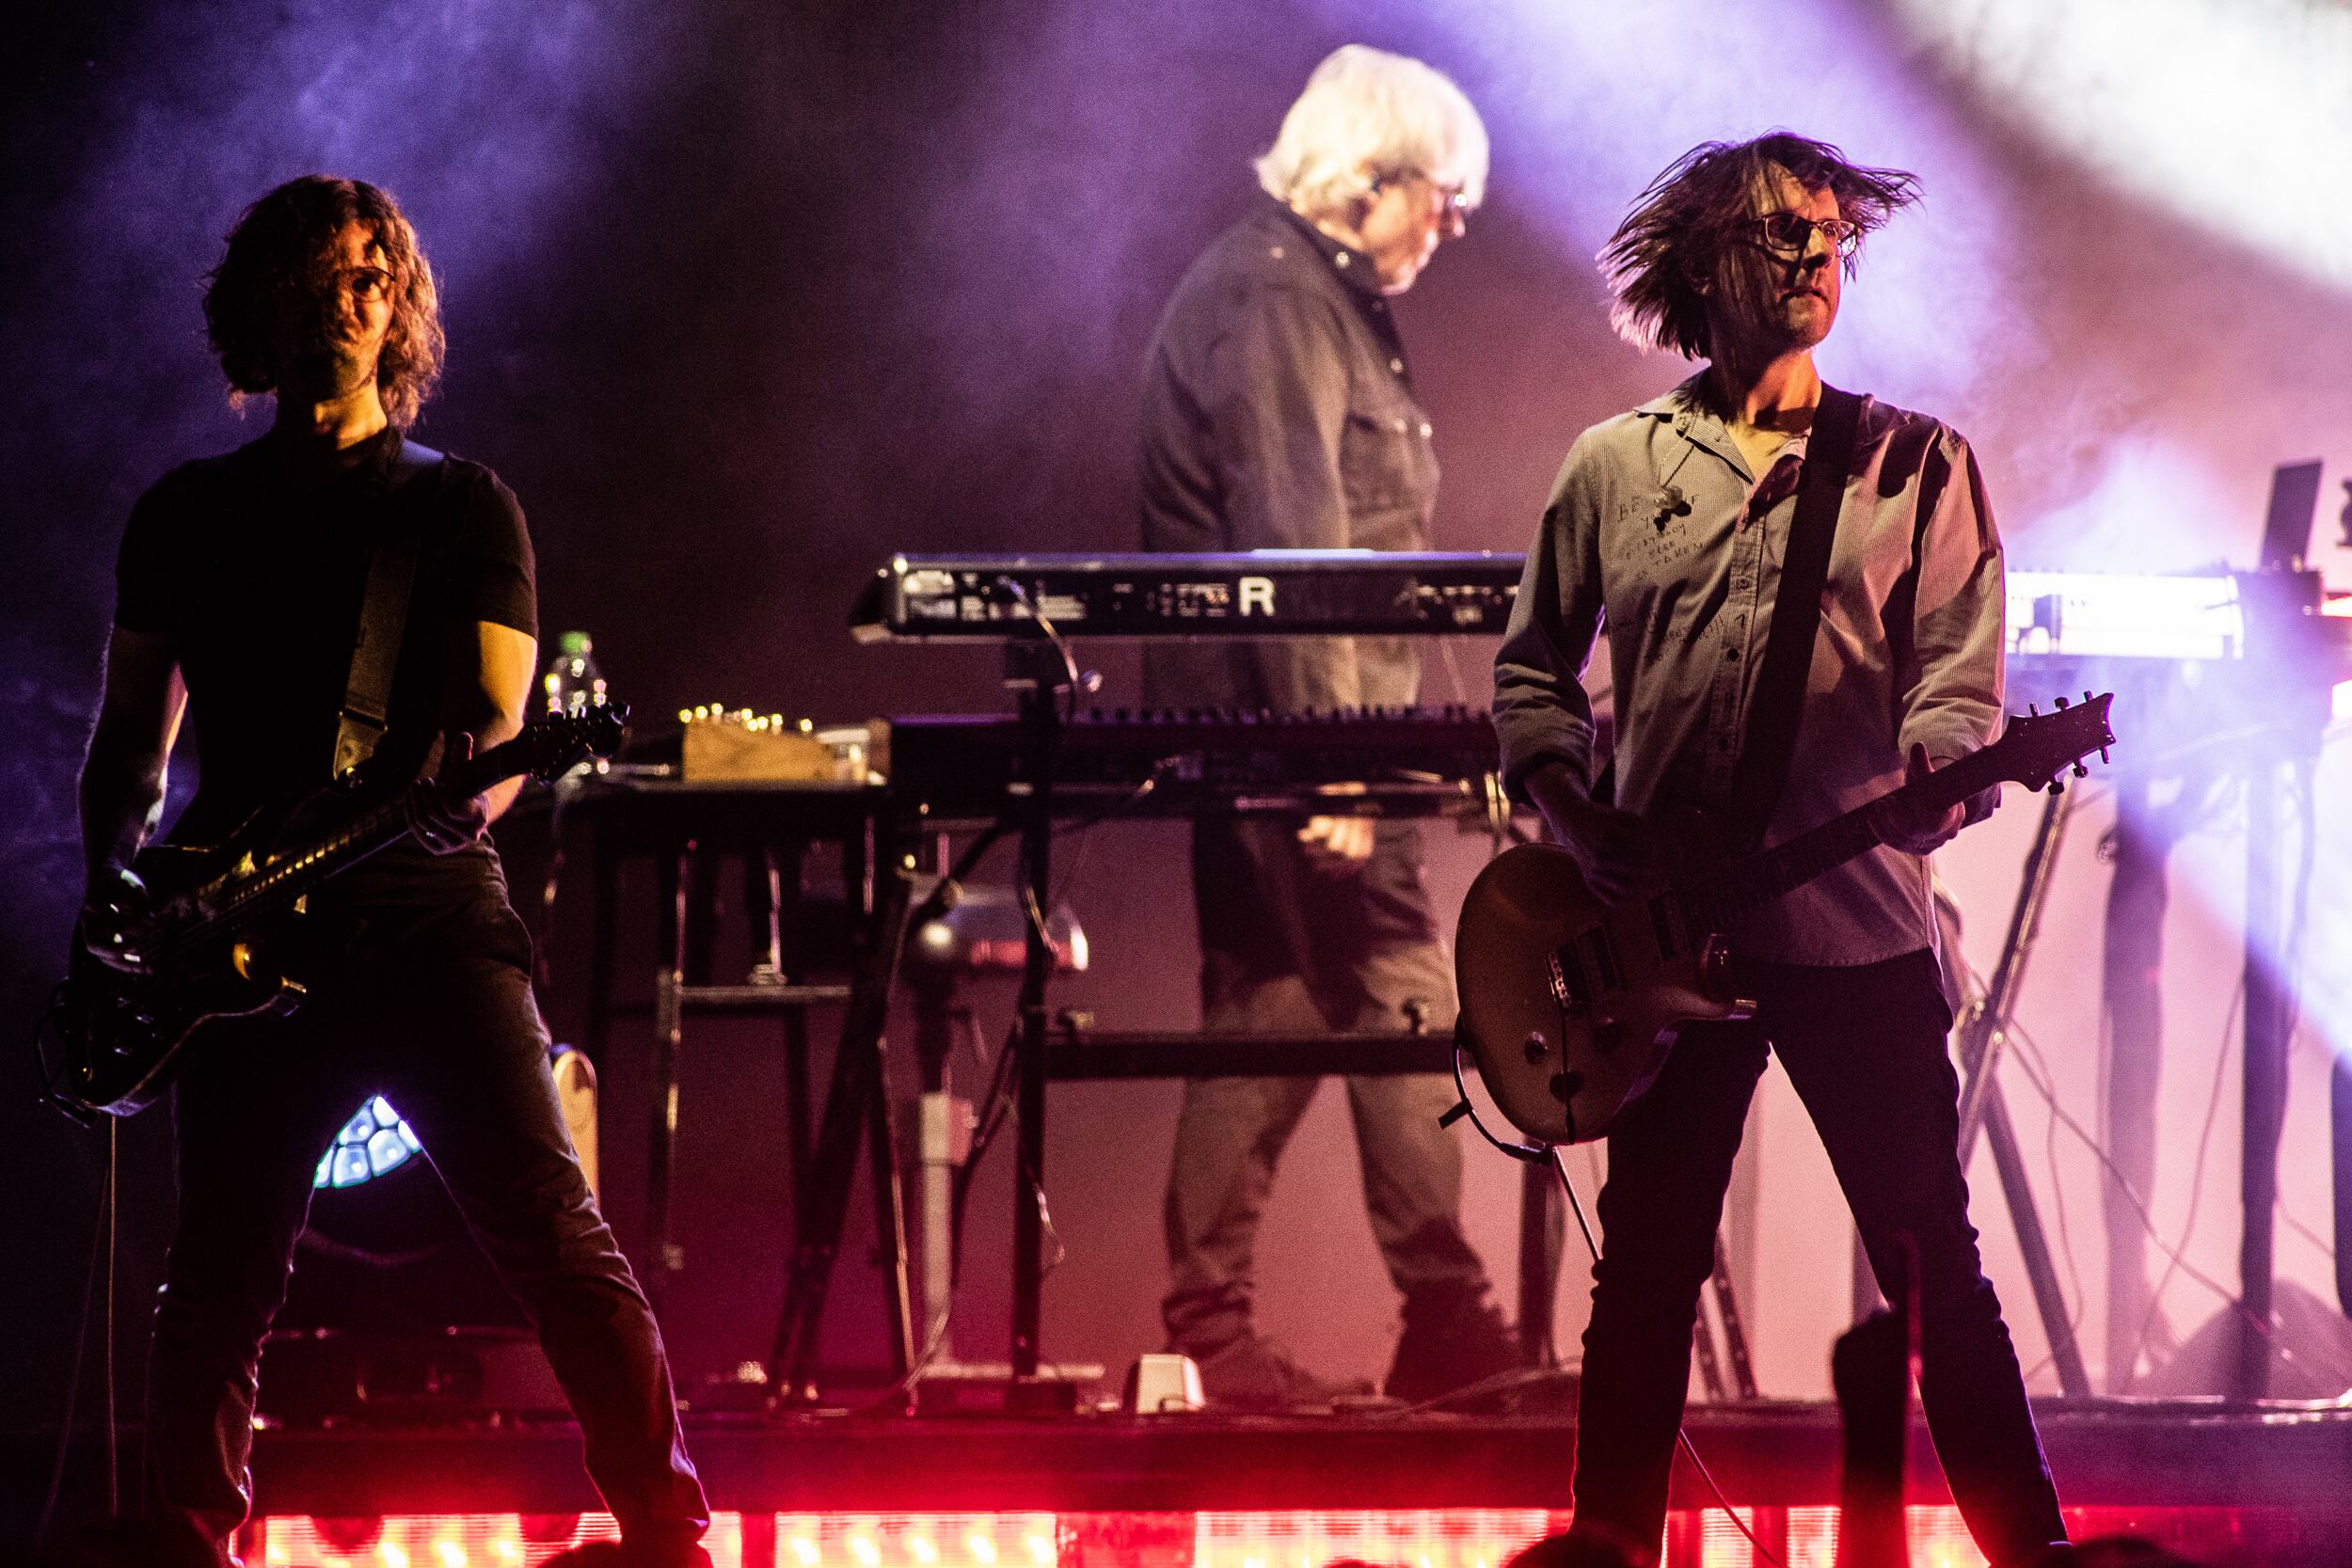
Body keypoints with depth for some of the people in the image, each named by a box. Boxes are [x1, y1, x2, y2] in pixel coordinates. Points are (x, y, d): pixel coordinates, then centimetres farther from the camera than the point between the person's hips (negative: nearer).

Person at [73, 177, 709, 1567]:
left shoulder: (464, 508, 9)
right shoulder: (187, 515, 16)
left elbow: (497, 724, 0)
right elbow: (134, 736, 21)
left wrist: (463, 792, -22)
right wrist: (111, 879, 3)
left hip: (430, 917, -2)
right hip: (248, 938, 2)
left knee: (554, 1232, -12)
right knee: (224, 1280, 0)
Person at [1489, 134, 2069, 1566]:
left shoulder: (1918, 467, 6)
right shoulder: (1613, 469, 10)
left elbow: (1959, 677, -1)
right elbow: (1533, 675, 15)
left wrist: (1934, 778, -22)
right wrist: (1578, 816, -2)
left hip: (1858, 923, -2)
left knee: (1935, 1270, -1)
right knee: (1647, 1274, 7)